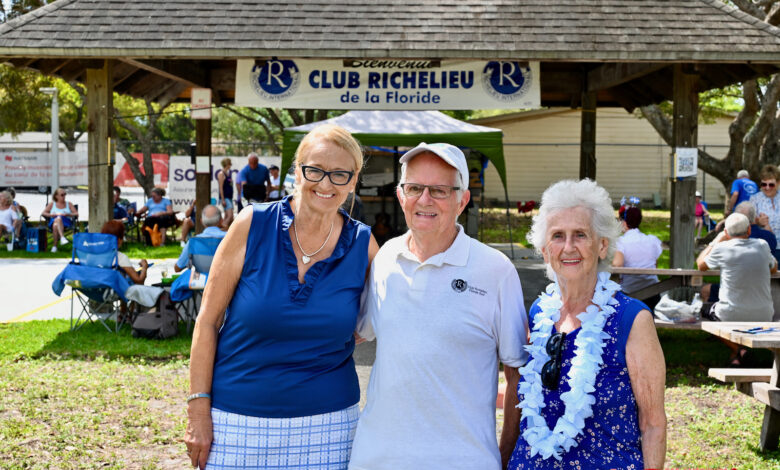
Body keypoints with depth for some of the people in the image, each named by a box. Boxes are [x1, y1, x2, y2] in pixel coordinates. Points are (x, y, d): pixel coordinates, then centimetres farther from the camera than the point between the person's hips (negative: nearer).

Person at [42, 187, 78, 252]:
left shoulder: (69, 204, 22)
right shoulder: (52, 204, 22)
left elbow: (76, 214, 11)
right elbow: (43, 213, 11)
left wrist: (67, 214, -8)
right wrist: (53, 215, -6)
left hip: (66, 222, -1)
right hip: (53, 222, 1)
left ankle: (55, 246, -42)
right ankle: (62, 238, -55)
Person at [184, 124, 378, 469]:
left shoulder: (363, 246, -2)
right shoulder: (253, 225, -7)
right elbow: (208, 319, -5)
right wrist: (199, 411, -6)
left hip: (324, 423, 1)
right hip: (237, 418, -1)